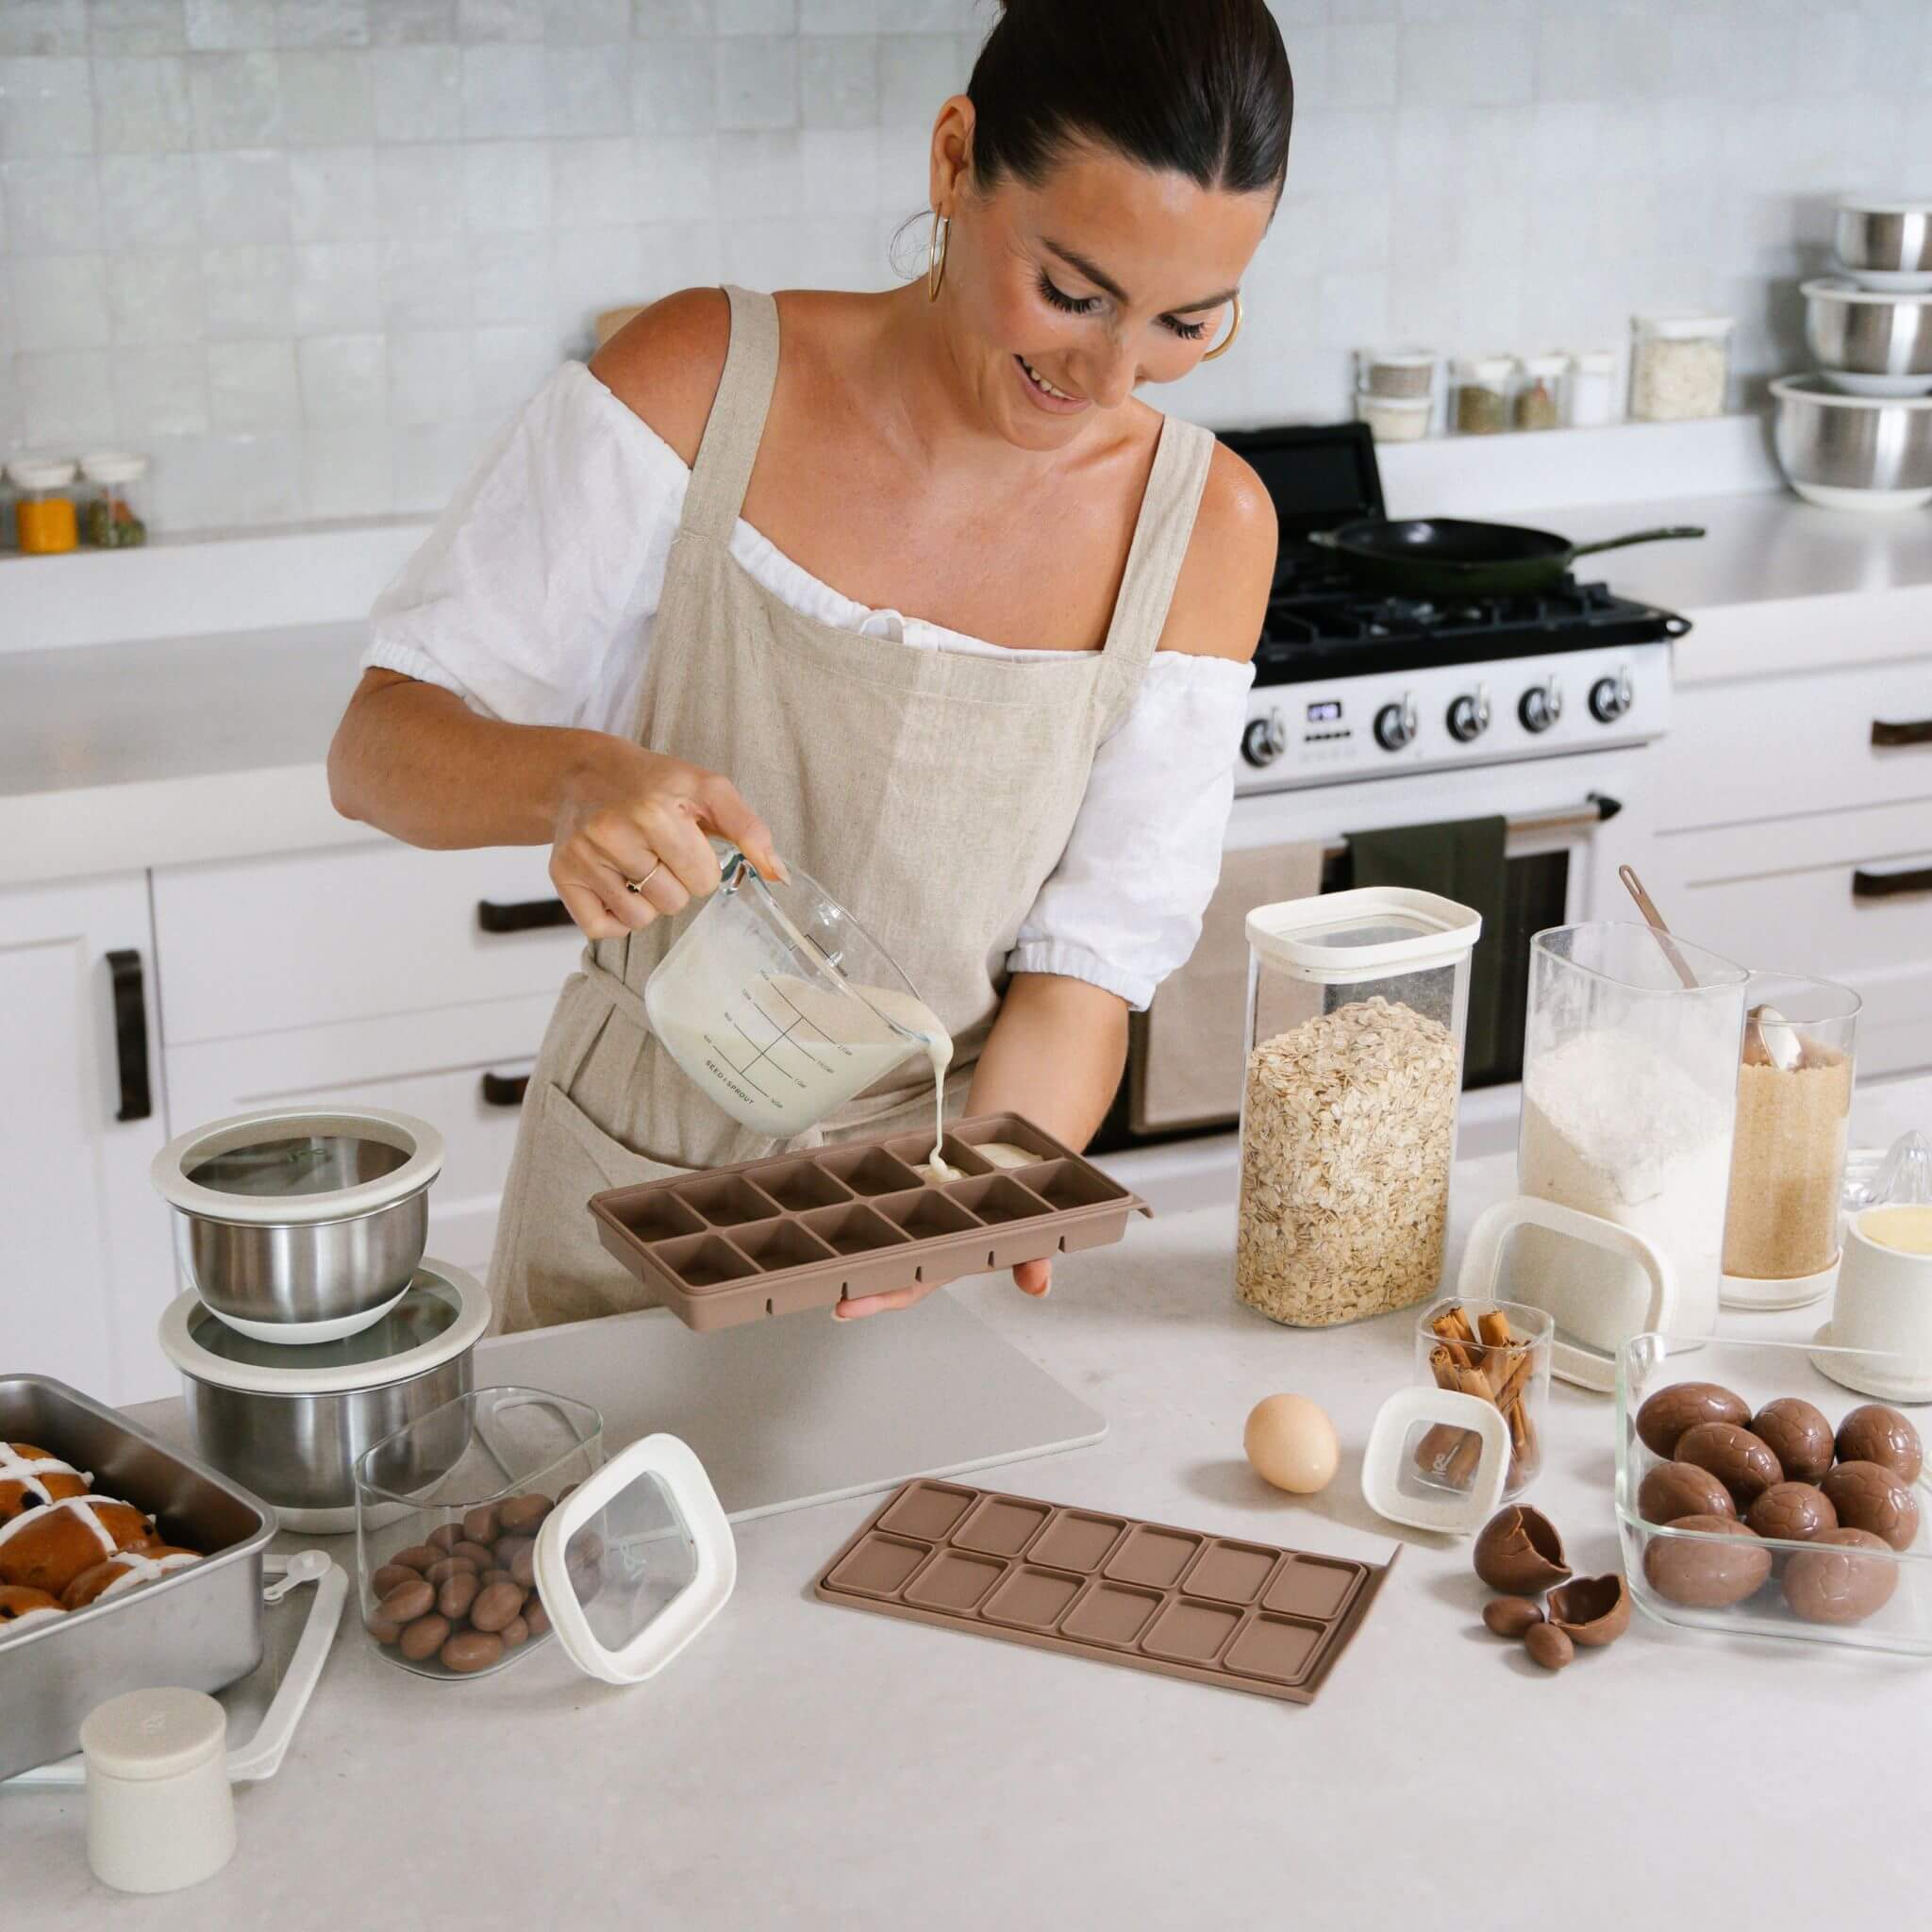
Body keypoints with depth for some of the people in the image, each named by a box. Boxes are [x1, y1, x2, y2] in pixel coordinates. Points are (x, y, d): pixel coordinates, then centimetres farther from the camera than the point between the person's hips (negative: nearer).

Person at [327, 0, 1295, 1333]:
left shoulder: (1203, 528, -10)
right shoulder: (705, 381, -16)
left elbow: (1091, 963, -9)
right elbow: (379, 748, -14)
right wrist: (580, 779, -35)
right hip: (629, 1196, 0)